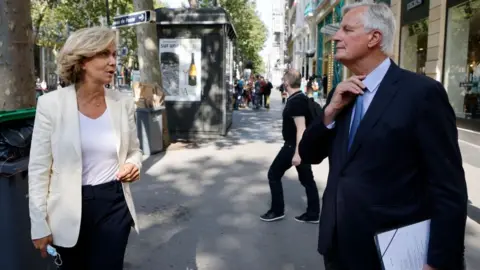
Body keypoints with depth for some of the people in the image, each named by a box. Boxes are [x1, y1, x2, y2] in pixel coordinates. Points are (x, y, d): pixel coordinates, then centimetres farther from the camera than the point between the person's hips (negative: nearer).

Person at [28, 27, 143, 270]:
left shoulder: (123, 104, -2)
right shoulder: (51, 104, -10)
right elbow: (38, 168, -5)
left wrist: (133, 165, -11)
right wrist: (39, 223, -4)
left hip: (114, 205, 1)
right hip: (69, 209, -1)